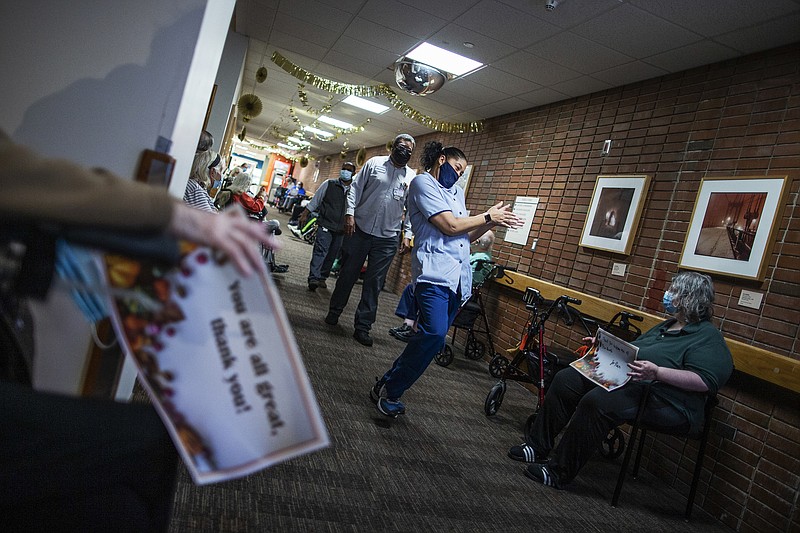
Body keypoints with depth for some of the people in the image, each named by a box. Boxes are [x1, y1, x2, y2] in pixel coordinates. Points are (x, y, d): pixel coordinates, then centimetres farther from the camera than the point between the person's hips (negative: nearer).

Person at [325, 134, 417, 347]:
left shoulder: (412, 177, 7)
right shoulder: (374, 163, 4)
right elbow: (356, 188, 2)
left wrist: (408, 235, 2)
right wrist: (350, 213, -8)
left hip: (387, 238, 1)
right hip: (360, 229, -1)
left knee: (374, 283, 3)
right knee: (347, 273, 10)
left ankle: (363, 326, 11)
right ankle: (334, 311, 29)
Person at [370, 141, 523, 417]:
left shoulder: (457, 192, 26)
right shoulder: (423, 183, 1)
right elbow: (450, 226, -10)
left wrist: (492, 222, 8)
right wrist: (488, 216, 1)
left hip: (457, 278, 9)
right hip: (434, 271, -8)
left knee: (433, 337, 5)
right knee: (434, 334, -23)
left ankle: (389, 386, 17)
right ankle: (390, 391, -6)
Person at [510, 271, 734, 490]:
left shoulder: (708, 337, -7)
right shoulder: (667, 326, 22)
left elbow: (707, 381, -21)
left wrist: (657, 372, -29)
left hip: (664, 401, -10)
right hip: (623, 378, 10)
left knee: (596, 402, -33)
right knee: (565, 380, -4)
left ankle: (559, 472, -23)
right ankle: (539, 446, 0)